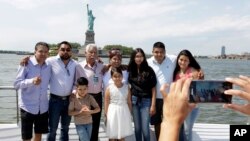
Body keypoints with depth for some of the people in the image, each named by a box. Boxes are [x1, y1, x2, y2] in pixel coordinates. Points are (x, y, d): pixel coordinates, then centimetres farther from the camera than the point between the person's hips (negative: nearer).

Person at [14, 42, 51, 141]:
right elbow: (16, 84, -14)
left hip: (43, 107, 4)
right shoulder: (26, 64, -12)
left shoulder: (48, 67, 1)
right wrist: (31, 81, -31)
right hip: (28, 107, -4)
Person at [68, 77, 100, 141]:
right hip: (79, 124, -4)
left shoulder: (90, 97, -4)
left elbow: (98, 108, -5)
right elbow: (70, 112, -12)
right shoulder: (73, 98, -12)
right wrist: (80, 112, -25)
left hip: (89, 123, 4)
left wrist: (90, 111, -23)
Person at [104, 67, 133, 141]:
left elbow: (129, 102, 3)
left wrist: (130, 113, 6)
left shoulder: (126, 87, -2)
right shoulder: (109, 88, -8)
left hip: (124, 112, 2)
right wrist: (106, 115, -3)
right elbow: (106, 103, -4)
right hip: (113, 112, -2)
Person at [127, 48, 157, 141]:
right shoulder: (130, 70, 2)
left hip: (146, 101, -3)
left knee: (145, 128, -4)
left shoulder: (149, 70, -7)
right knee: (137, 128, 10)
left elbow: (153, 89, -6)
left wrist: (153, 105, -8)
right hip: (134, 101, 3)